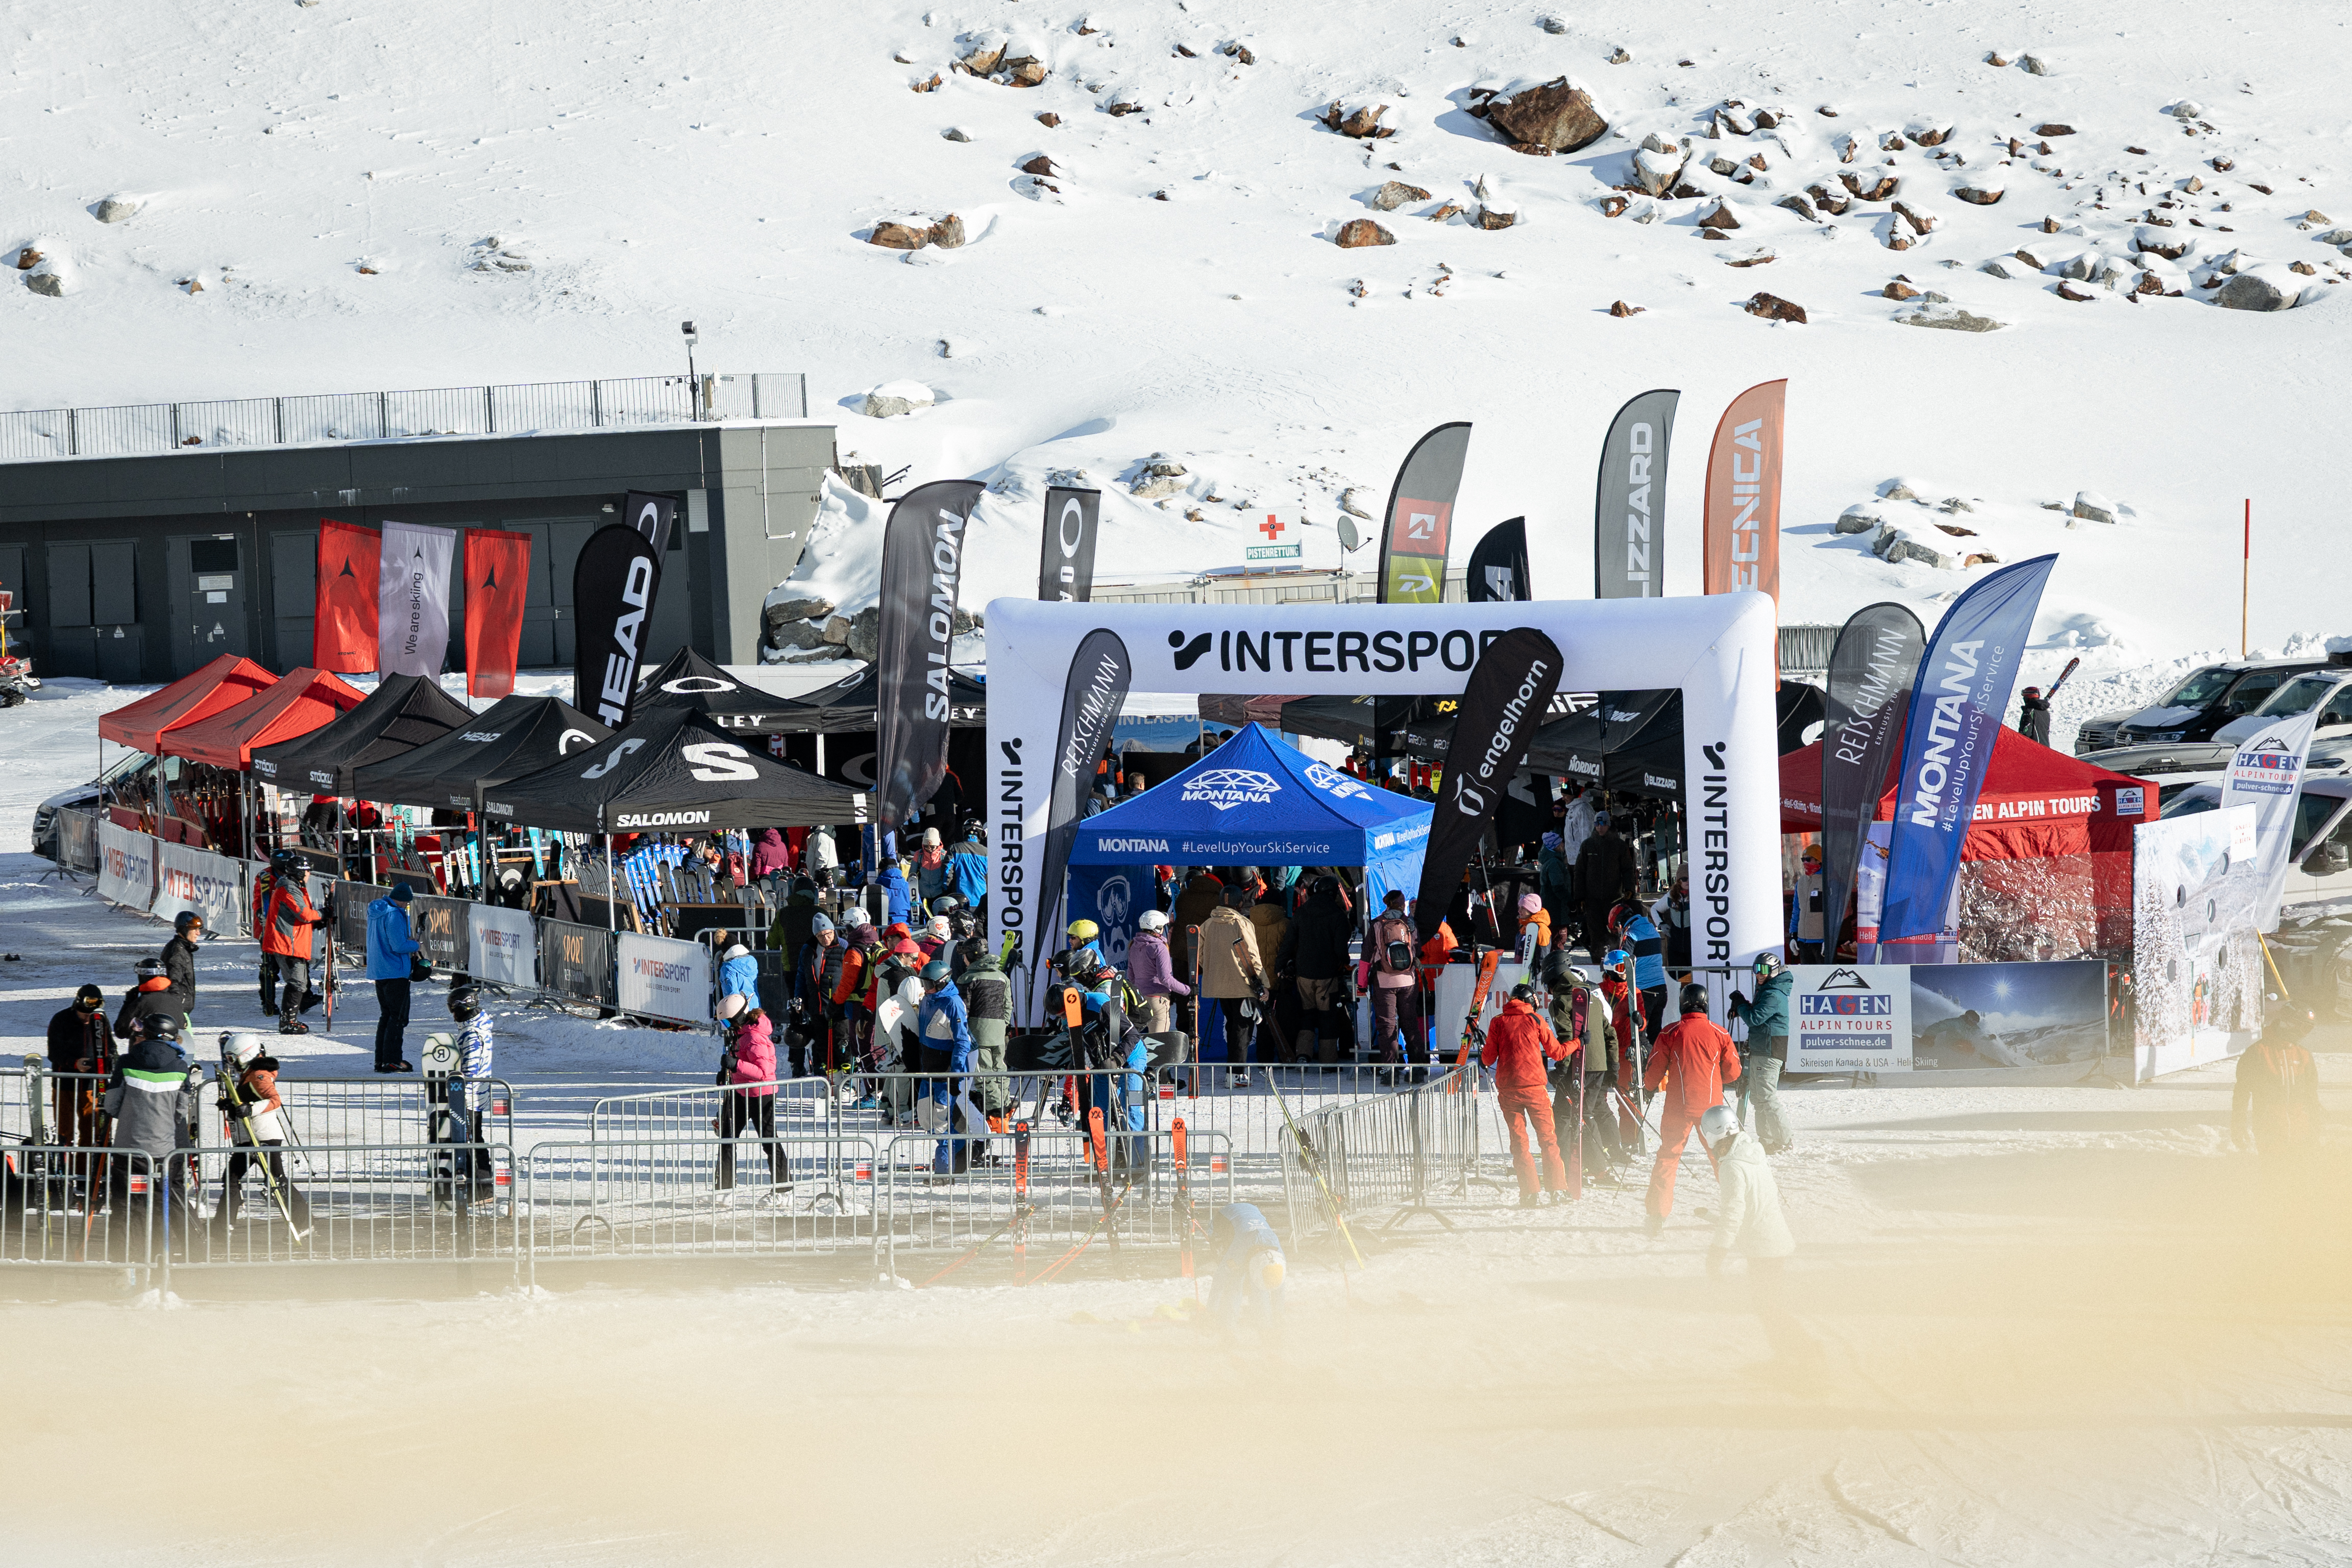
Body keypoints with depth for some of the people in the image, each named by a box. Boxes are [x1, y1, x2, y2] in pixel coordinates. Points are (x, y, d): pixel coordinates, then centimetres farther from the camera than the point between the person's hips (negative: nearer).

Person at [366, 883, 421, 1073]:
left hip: (377, 971, 9)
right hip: (395, 971, -9)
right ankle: (391, 1060, -5)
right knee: (398, 1016, -2)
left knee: (387, 1015, 17)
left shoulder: (375, 911, 11)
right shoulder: (394, 915, -19)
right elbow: (399, 946, -22)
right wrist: (415, 945, -3)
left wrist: (406, 940, 11)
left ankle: (381, 1060, 18)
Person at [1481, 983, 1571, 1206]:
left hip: (1508, 1089, 1)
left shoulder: (1498, 1023, 5)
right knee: (1548, 1138, 7)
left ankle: (1529, 1194, -3)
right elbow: (1556, 1053, 6)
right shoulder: (1535, 1020, 2)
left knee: (1519, 1141, 5)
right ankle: (1557, 1190, 2)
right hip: (1535, 1087, -1)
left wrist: (1483, 1056, 30)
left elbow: (1488, 1059, 7)